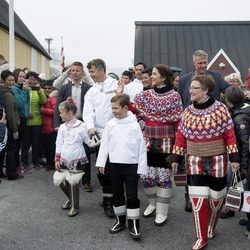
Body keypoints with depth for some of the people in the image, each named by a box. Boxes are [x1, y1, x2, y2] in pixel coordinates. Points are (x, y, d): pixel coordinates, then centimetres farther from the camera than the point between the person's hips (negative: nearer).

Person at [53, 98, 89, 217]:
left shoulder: (81, 126, -9)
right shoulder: (62, 127, 5)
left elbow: (89, 142, -2)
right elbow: (59, 145, 8)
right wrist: (57, 159, 5)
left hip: (77, 161, -5)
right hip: (64, 160, 5)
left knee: (73, 184, -2)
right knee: (60, 181, 6)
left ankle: (75, 206, 19)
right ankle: (71, 199, 34)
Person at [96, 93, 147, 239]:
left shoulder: (134, 125, -8)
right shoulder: (110, 124, 2)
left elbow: (142, 147, -5)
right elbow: (104, 144, 7)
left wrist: (142, 167, -6)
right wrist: (101, 163, 4)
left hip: (132, 165, -3)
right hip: (115, 165, 4)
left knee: (132, 195, 1)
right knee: (117, 194, 13)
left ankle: (134, 224, 12)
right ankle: (120, 221, 29)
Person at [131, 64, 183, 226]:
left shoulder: (174, 96, -5)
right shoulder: (146, 95, 5)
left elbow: (178, 123, -5)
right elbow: (132, 109, -2)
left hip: (167, 143, -3)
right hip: (149, 142, 4)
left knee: (164, 177, 5)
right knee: (146, 176, 7)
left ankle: (162, 212, 19)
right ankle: (153, 203, 33)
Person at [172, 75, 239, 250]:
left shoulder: (220, 109, -9)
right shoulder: (188, 111, 1)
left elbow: (229, 135, -7)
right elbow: (181, 136, 6)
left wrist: (234, 158, -8)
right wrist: (176, 158, 7)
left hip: (217, 161, -2)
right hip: (195, 162, 2)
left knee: (216, 198, 11)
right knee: (198, 200, -2)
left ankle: (211, 227, 39)